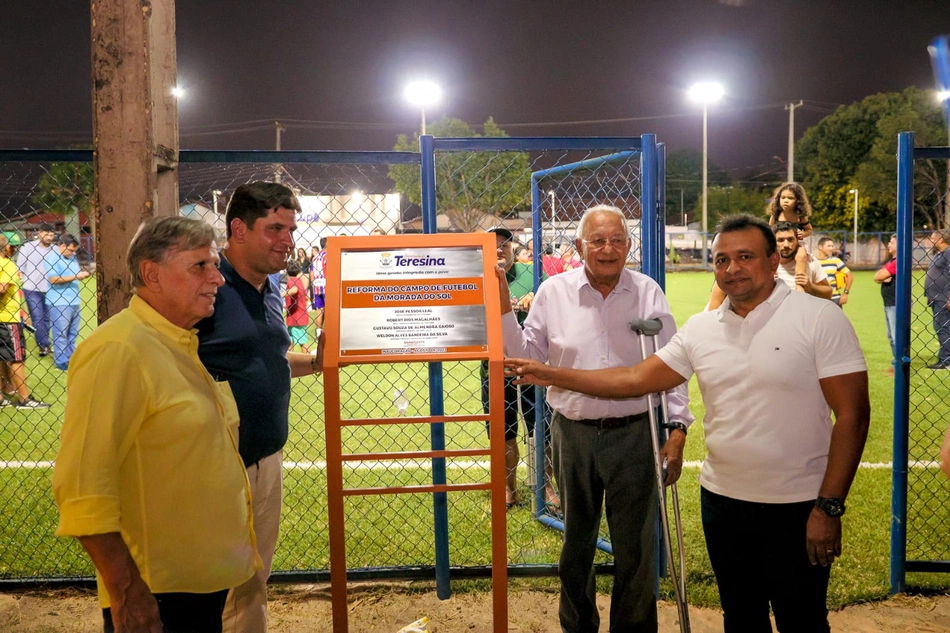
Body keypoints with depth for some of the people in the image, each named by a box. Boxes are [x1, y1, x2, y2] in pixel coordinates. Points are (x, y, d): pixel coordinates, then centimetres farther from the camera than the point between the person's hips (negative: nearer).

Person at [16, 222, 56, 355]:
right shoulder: (28, 247, -3)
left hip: (49, 290, 2)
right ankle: (44, 345, -3)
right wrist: (23, 281, -1)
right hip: (31, 290, -2)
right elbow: (19, 267, 3)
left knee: (46, 319, 10)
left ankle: (44, 345, 22)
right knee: (37, 319, -7)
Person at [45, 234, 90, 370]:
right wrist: (75, 277, -19)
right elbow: (53, 279, -19)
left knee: (73, 333, 13)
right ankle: (61, 362, 6)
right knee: (60, 334, -1)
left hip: (74, 301, 8)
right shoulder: (51, 258, -11)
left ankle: (71, 358, 23)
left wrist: (83, 274, 0)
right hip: (59, 303, -8)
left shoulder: (72, 258, 13)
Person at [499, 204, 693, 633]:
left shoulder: (648, 292, 0)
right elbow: (527, 357, 3)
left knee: (636, 545, 8)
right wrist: (503, 310, -8)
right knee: (576, 541, 17)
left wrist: (678, 427, -2)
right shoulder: (553, 292, 0)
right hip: (573, 433, 1)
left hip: (635, 434, -1)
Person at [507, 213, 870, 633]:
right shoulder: (700, 329, 4)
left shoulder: (819, 319, -10)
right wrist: (551, 375, -2)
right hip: (722, 500, 5)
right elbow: (634, 380, 4)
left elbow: (852, 415, -12)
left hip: (796, 509, -4)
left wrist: (829, 507, -16)